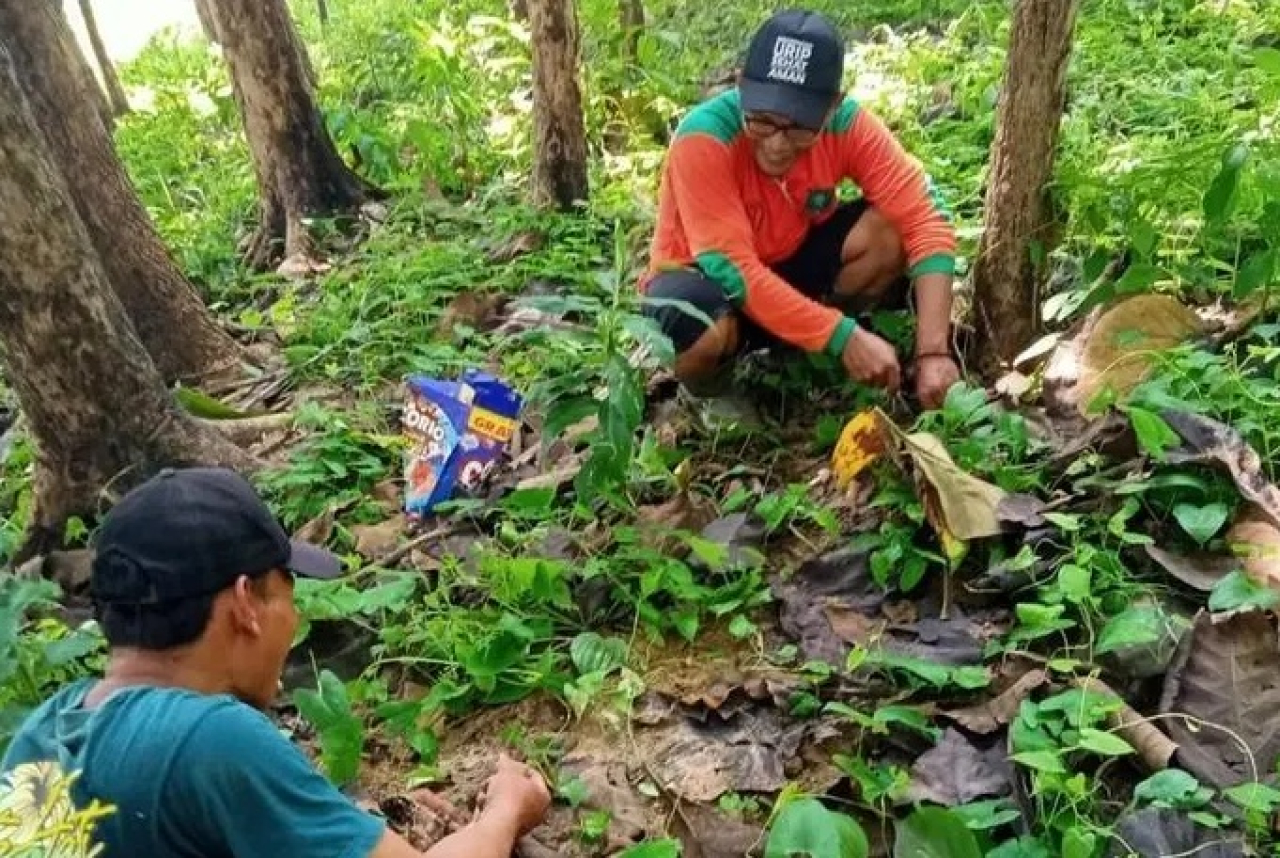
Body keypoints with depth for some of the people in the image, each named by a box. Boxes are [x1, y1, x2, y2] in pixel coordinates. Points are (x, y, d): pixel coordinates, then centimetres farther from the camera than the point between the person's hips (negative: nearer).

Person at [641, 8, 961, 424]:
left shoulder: (848, 123, -20)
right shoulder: (704, 137, -32)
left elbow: (925, 219, -23)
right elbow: (732, 268, -34)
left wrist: (932, 351, -33)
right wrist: (845, 336, -37)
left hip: (791, 266, 4)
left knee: (892, 228, -22)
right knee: (697, 327, -39)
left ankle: (806, 353, 1)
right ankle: (709, 390, -2)